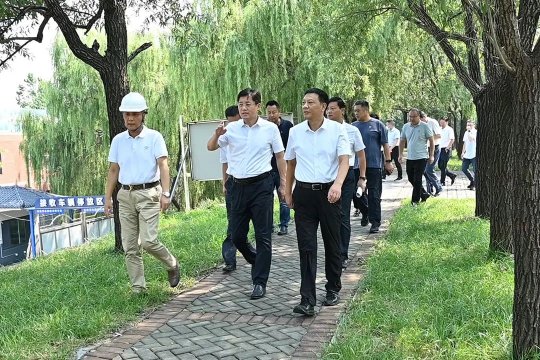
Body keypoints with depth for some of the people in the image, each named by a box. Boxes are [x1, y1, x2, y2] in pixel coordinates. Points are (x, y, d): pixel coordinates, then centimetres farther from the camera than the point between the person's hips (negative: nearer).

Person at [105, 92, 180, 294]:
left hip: (148, 194, -4)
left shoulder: (154, 137, -2)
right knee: (129, 246, 4)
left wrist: (165, 193, -20)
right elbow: (113, 171, 14)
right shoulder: (118, 140, 10)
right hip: (126, 195, 4)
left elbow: (163, 166, -9)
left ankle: (172, 265, 15)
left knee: (148, 241, -13)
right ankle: (138, 288, 13)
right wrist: (108, 198, 9)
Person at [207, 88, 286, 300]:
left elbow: (280, 156, 6)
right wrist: (217, 135, -17)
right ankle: (257, 262, 36)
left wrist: (284, 183, 4)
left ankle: (260, 282, 10)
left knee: (263, 235, 0)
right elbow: (211, 148, 4)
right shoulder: (231, 129, 3)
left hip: (262, 185, -3)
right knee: (236, 235, 8)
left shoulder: (270, 128, -2)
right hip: (238, 185, 3)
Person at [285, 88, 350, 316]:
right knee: (306, 247, -4)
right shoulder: (295, 132, 5)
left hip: (328, 192, -1)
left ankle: (333, 289, 29)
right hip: (303, 193, 2)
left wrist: (337, 184, -29)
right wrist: (288, 192, 15)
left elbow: (344, 160, -12)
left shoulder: (337, 130, -3)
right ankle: (307, 301, -5)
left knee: (332, 244, 10)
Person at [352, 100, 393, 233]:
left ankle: (375, 222, 2)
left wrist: (388, 161, -4)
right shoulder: (353, 126, 8)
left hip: (374, 165, -3)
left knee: (374, 195, -3)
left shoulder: (377, 125, 0)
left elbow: (385, 144, 1)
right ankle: (365, 212, 32)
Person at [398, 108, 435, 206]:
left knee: (417, 180, -5)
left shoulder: (425, 126, -7)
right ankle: (423, 194, 31)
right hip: (410, 158, 6)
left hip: (421, 158, -5)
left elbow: (431, 141, -3)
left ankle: (415, 200, 6)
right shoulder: (405, 127, 6)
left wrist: (431, 155, -6)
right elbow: (402, 141, 14)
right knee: (411, 179, 12)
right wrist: (400, 154, 7)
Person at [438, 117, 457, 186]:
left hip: (446, 150, -7)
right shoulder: (439, 129, 14)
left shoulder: (449, 129, -6)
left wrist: (448, 147, -23)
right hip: (440, 149, 7)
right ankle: (452, 176, 23)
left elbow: (452, 139, -13)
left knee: (443, 166, -6)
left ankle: (443, 182, 2)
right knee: (440, 165, 7)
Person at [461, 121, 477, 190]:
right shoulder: (466, 133, 14)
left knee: (475, 170, -4)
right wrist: (463, 152, 20)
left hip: (474, 155, -7)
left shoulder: (475, 132, -8)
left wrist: (469, 131, -19)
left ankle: (473, 184, 8)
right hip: (467, 155, 7)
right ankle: (472, 181, 25)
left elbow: (471, 139, -27)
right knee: (464, 169, 8)